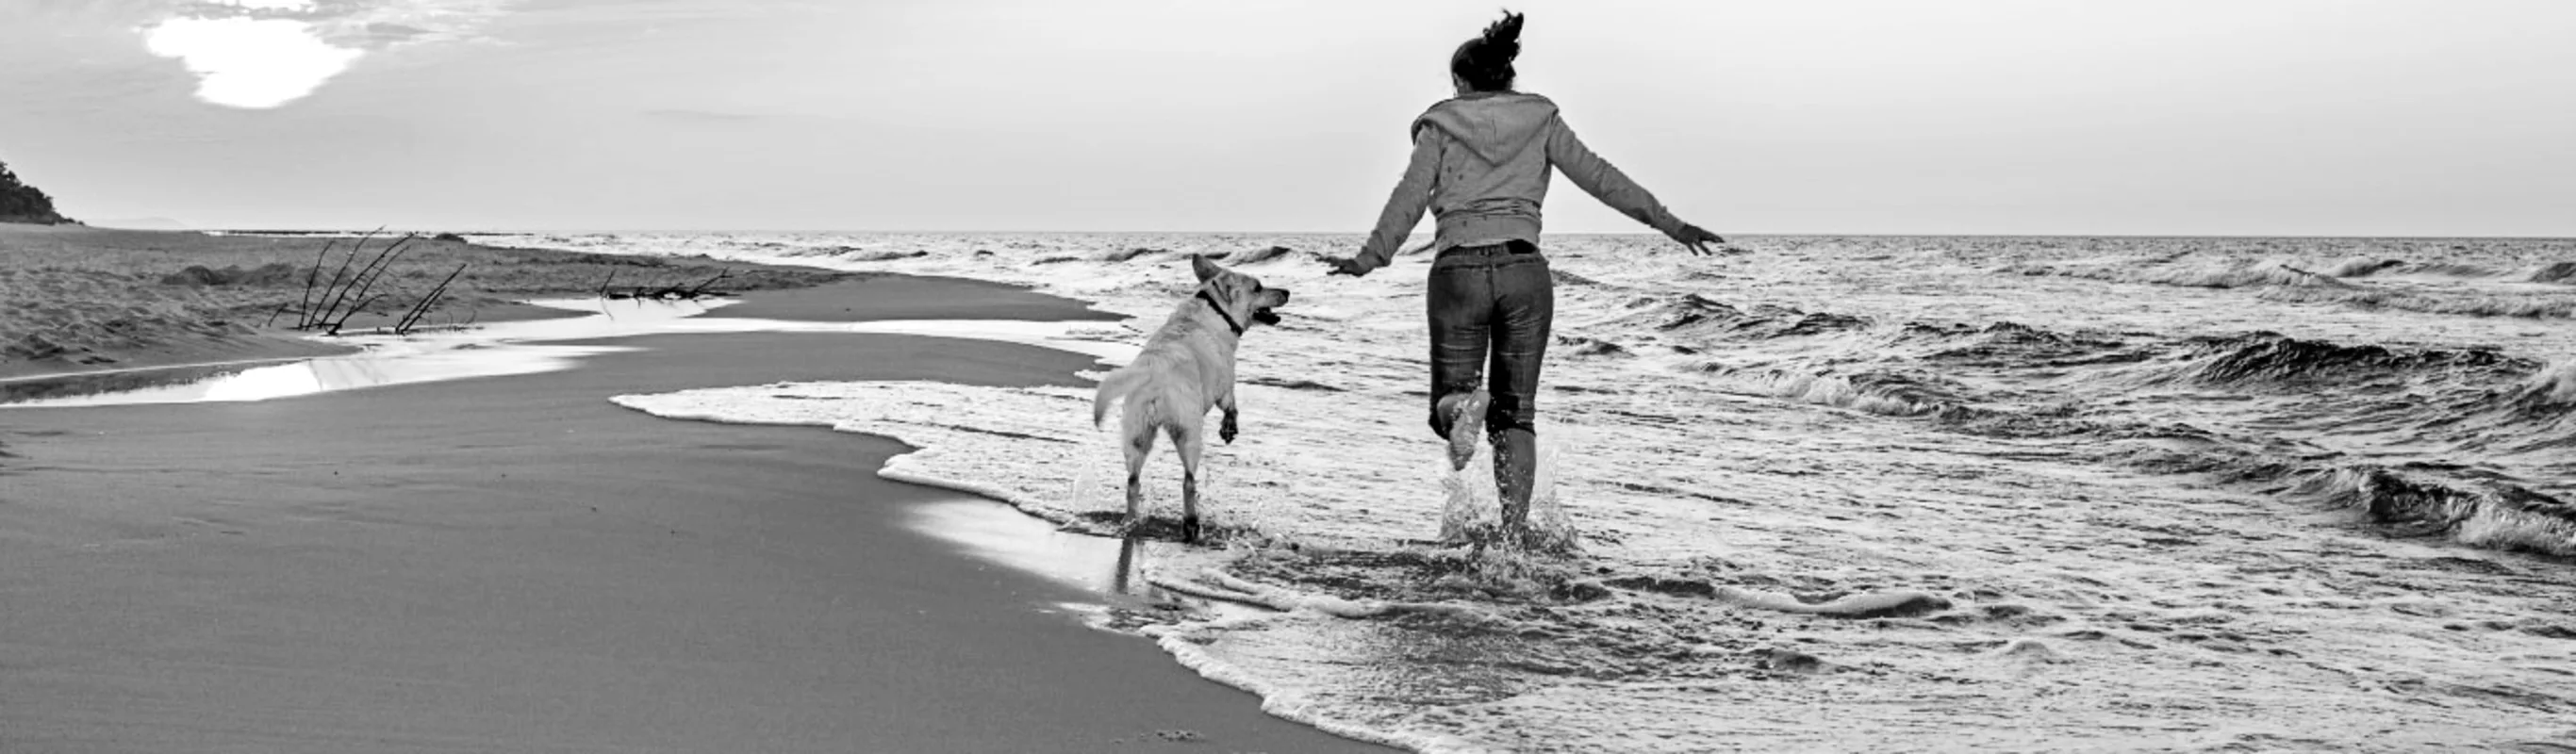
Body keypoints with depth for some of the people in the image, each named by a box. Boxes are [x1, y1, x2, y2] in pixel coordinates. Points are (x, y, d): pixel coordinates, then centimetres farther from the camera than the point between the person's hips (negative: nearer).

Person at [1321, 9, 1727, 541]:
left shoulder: (1441, 126, 7)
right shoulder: (1540, 119, 10)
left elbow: (1409, 199, -2)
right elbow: (1600, 177, 6)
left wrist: (1368, 260, 2)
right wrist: (1668, 223, 8)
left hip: (1458, 270, -1)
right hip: (1524, 270, 2)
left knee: (1448, 404, 9)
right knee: (1515, 415, 9)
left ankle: (1464, 405, -28)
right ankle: (1515, 533, -3)